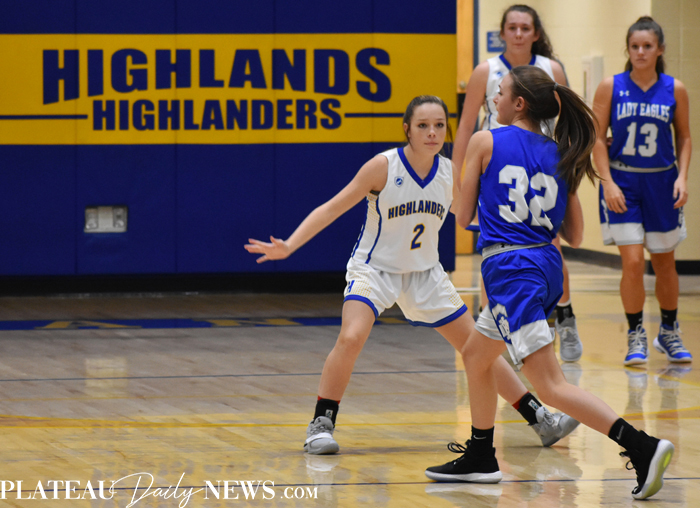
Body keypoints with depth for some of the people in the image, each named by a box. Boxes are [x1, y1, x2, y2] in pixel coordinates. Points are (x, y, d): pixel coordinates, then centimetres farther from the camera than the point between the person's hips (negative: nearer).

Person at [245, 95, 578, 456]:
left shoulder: (450, 173, -7)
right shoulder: (384, 166, -19)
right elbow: (332, 209, -17)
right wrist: (288, 246, -27)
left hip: (424, 274, 4)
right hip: (374, 268, -4)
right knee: (351, 338, -29)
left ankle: (538, 417, 18)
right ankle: (321, 426, -14)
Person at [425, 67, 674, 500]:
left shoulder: (485, 143, -3)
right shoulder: (559, 155, 11)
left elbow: (464, 217, 4)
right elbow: (575, 236, 11)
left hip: (510, 269, -8)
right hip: (548, 268, 8)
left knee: (550, 385, -12)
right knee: (475, 355, 27)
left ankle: (642, 447, -26)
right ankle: (480, 459, 36)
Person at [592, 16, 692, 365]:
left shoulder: (675, 90, -1)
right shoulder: (611, 87, -5)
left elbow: (684, 137, 8)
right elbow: (597, 138, -3)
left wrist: (682, 177, -5)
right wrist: (608, 182, -12)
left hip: (661, 182, 2)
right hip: (622, 182, -2)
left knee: (664, 261, 11)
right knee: (632, 262, -10)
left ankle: (669, 333, 29)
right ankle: (635, 337, 4)